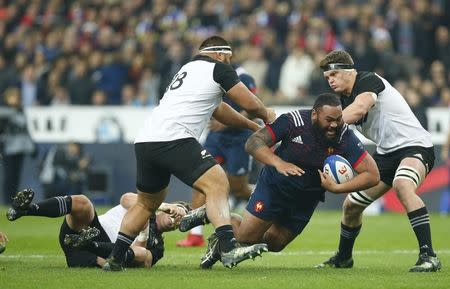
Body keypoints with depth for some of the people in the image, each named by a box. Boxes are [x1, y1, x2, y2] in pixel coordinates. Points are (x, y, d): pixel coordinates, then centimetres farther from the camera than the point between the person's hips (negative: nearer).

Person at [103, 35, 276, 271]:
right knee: (217, 184, -12)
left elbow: (218, 109, 41)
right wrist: (267, 115, 28)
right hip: (173, 139, -9)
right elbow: (250, 104, 7)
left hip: (144, 141, 9)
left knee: (147, 202, 24)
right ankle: (228, 248, -29)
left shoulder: (188, 68, 33)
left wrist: (254, 126, 45)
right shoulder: (218, 68, 7)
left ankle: (115, 259, 22)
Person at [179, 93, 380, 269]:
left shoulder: (345, 137, -22)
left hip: (307, 199, 3)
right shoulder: (294, 121, -26)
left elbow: (372, 175, -23)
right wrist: (278, 163, -42)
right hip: (274, 186, -3)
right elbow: (253, 142, -26)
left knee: (273, 244, 10)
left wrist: (337, 188, -33)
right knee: (245, 237, -4)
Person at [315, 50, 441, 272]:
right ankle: (343, 258, 37)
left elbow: (359, 108, -36)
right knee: (351, 204, 11)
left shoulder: (369, 81, -16)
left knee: (402, 184, -39)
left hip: (415, 146, -9)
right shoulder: (344, 99, 9)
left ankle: (428, 256, -39)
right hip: (386, 153, 9)